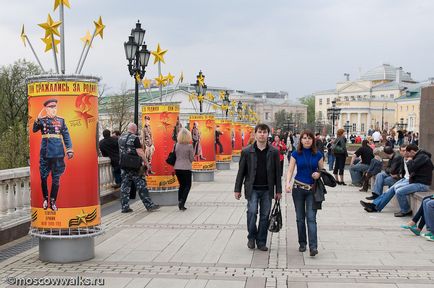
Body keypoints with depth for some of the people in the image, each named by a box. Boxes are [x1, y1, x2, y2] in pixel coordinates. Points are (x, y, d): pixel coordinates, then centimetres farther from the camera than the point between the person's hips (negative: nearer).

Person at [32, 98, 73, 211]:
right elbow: (34, 130, -9)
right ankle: (45, 198, 23)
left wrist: (69, 149, -4)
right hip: (45, 153, 0)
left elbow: (66, 135, 5)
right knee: (43, 177, 5)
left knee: (56, 178, 4)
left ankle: (53, 201, 14)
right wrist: (38, 119, -25)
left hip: (58, 153, 0)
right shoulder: (42, 119, 5)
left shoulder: (61, 120, 5)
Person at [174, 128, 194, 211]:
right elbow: (192, 158, -5)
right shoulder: (189, 146, -10)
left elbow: (175, 155, 8)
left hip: (177, 167, 4)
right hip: (186, 168, -4)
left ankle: (180, 203, 14)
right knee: (188, 185, 7)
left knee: (181, 185, 17)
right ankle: (182, 201, -11)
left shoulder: (177, 145, -1)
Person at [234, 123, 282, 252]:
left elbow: (277, 172, 7)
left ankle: (261, 241, 16)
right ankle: (251, 237, 9)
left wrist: (278, 190, 5)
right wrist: (237, 189, 2)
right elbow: (241, 172, 3)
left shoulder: (274, 152, 3)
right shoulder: (247, 151, 0)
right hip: (252, 189, -2)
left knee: (265, 216, 5)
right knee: (252, 212, -13)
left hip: (267, 189, 2)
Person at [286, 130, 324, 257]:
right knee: (300, 217, 9)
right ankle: (302, 243, 21)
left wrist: (318, 174, -12)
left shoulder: (318, 155, 2)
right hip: (298, 188, 1)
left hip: (312, 189, -1)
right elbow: (290, 170, -3)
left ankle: (313, 246, -15)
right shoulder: (296, 154, 1)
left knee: (311, 217, -10)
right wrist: (288, 183, -20)